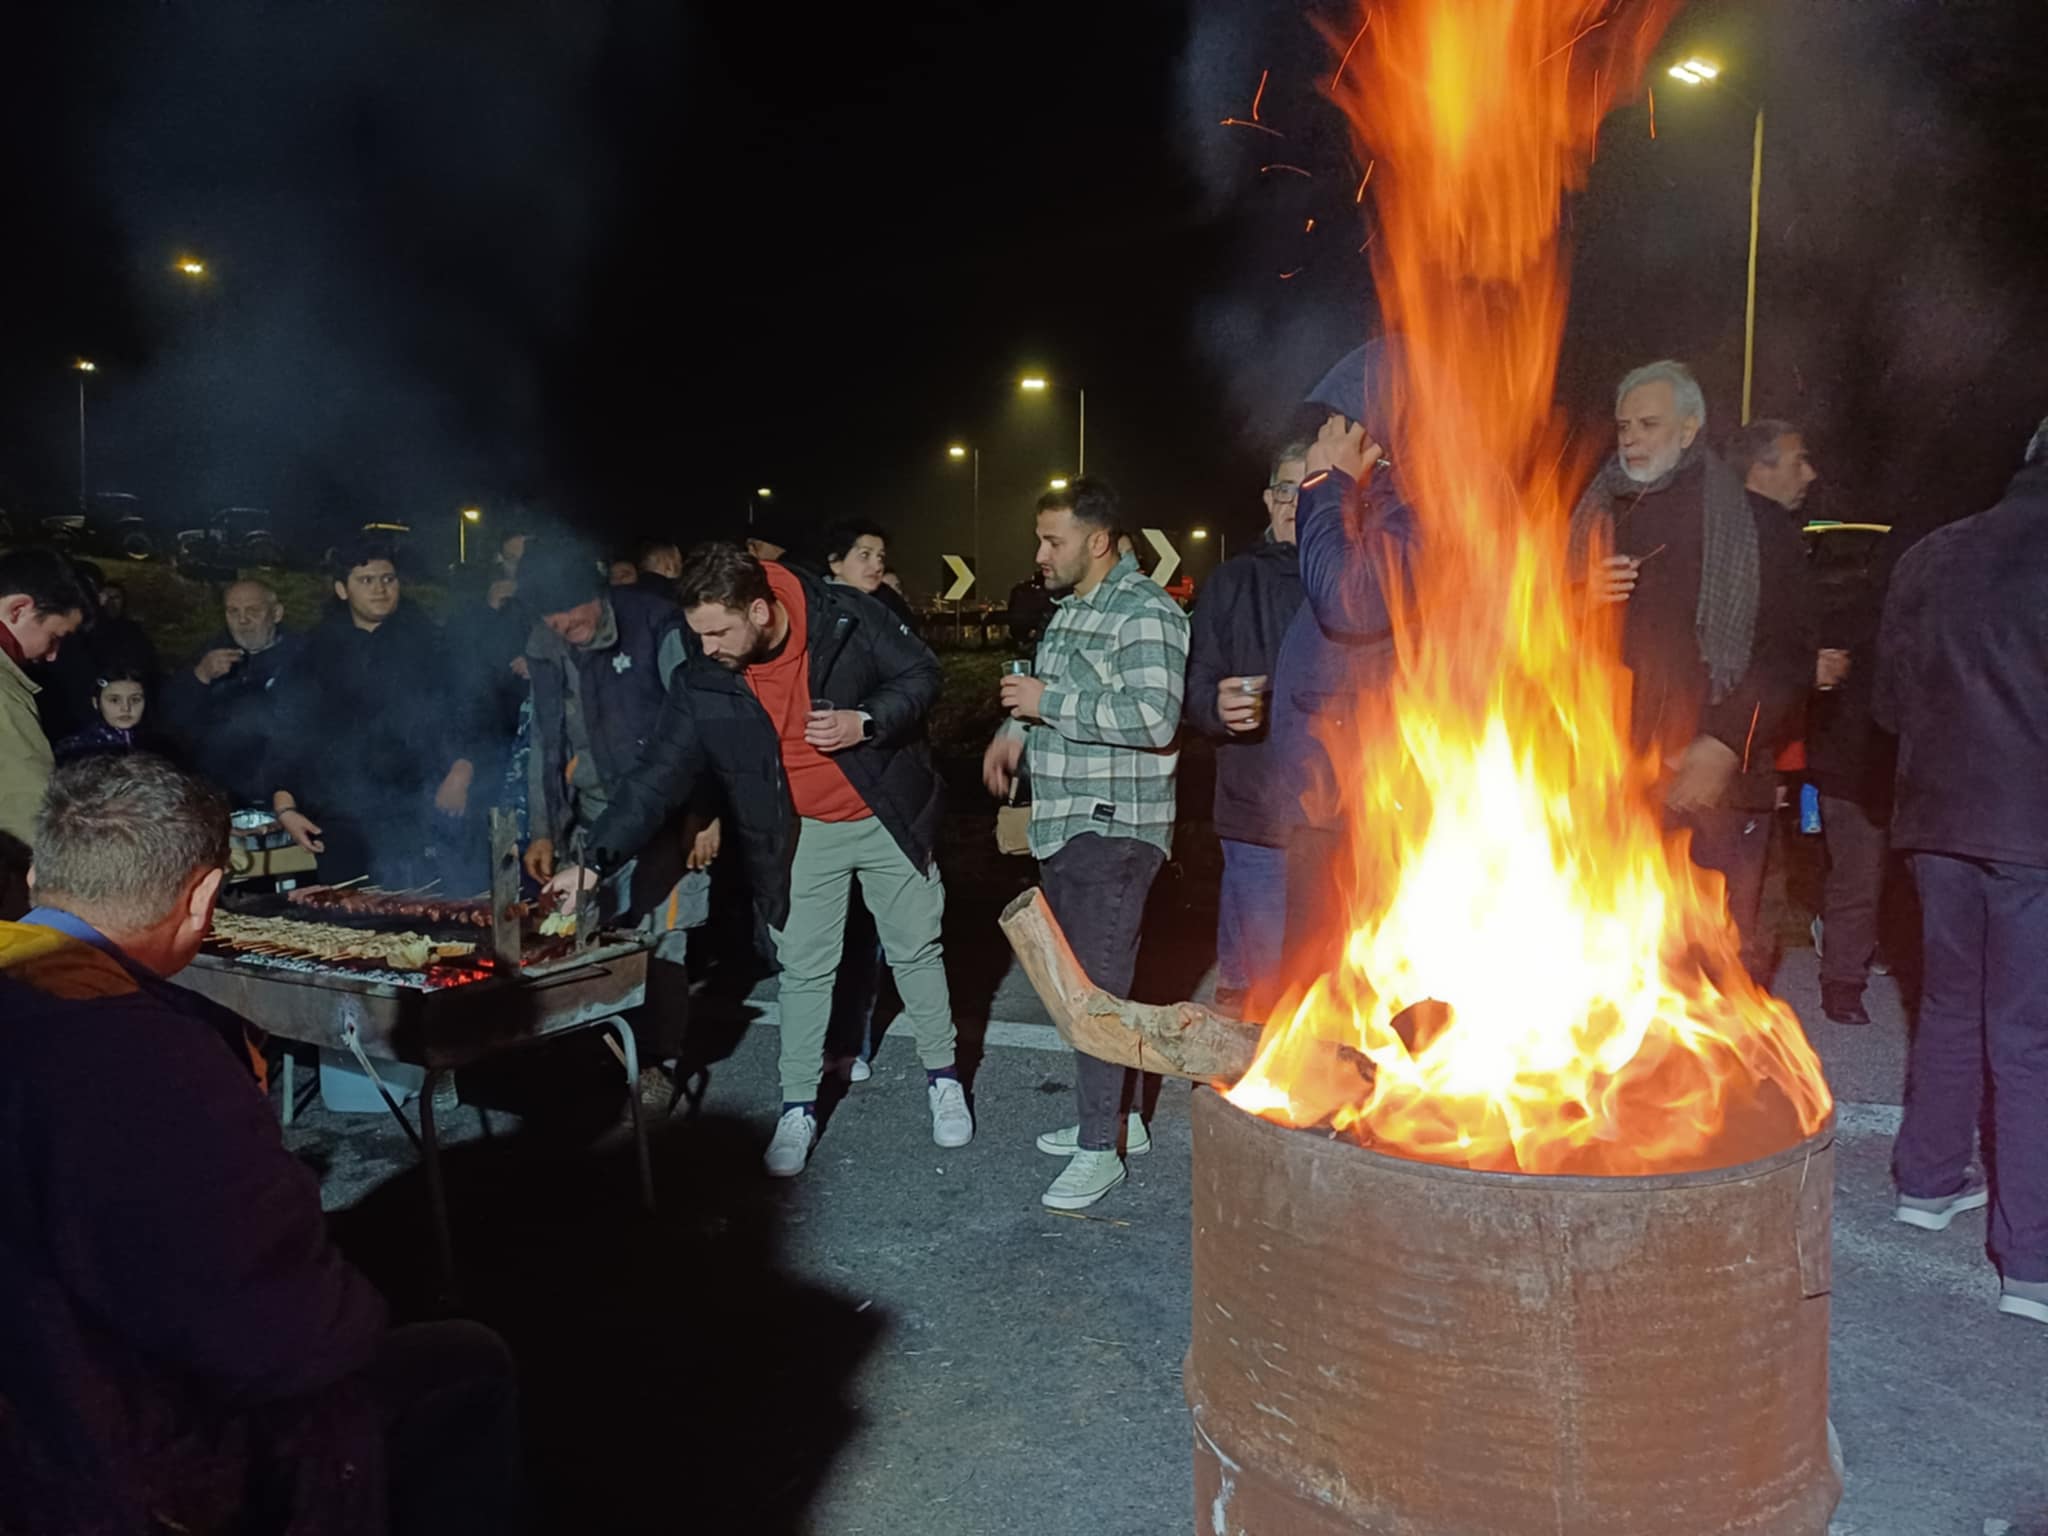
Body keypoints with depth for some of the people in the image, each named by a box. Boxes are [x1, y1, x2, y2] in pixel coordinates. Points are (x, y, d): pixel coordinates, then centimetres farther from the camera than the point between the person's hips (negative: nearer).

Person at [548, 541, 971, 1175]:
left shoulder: (847, 619, -19)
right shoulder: (700, 683, -14)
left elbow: (921, 674, -7)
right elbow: (658, 777, -13)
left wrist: (866, 722, -24)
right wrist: (596, 860, -21)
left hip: (887, 818, -1)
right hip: (801, 837, 1)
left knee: (916, 951, 10)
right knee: (804, 972, 6)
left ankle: (943, 1079, 30)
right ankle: (798, 1108, 22)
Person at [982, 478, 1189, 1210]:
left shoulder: (1144, 613, -14)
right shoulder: (1071, 610, 16)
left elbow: (1154, 717, -25)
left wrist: (1049, 703, -21)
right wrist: (1015, 729, 10)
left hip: (1113, 829, -10)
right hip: (1062, 825, 10)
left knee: (1097, 986, -7)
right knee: (1090, 980, 16)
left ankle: (1101, 1148, 2)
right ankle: (1119, 1115, 29)